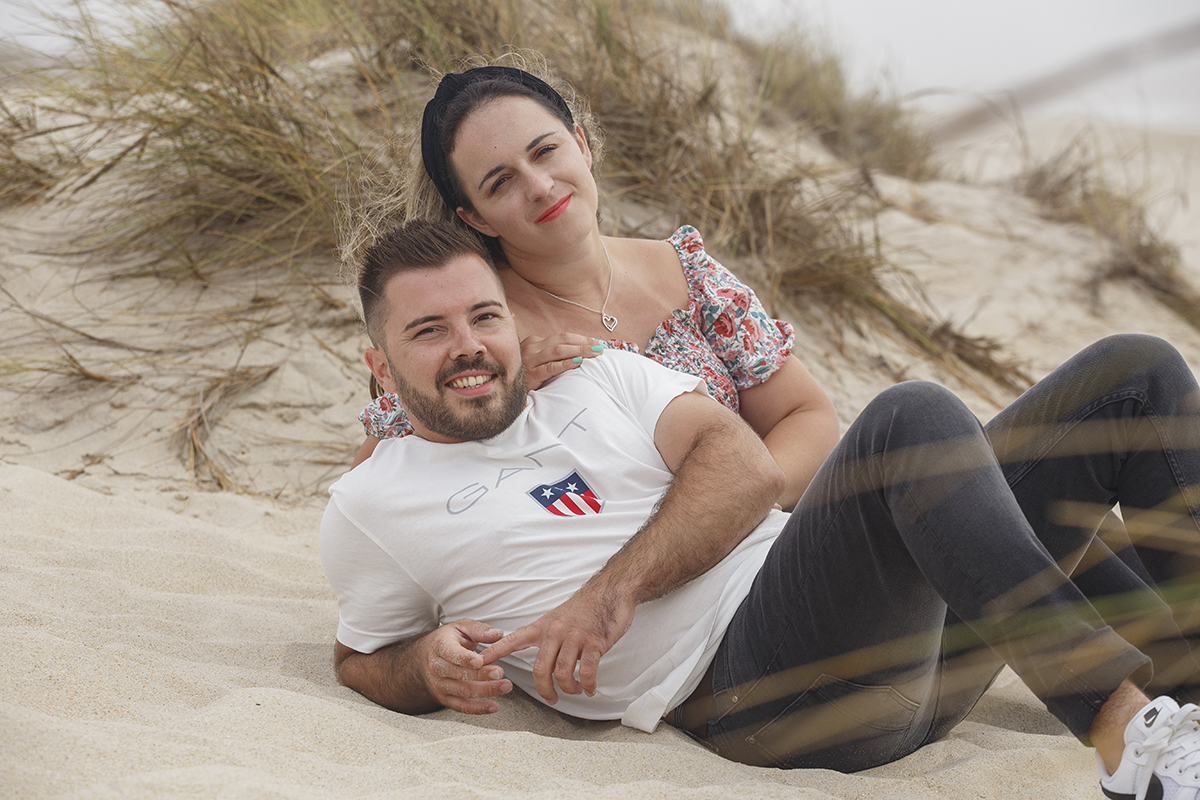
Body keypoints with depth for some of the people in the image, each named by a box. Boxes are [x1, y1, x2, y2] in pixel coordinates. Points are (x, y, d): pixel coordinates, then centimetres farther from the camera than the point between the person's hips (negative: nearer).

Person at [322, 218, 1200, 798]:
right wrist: (429, 665, -3)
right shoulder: (371, 505, 13)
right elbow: (362, 661, 22)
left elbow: (749, 466, 6)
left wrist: (617, 587, -10)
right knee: (911, 414, -33)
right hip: (749, 686, -6)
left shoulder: (601, 379, 21)